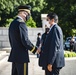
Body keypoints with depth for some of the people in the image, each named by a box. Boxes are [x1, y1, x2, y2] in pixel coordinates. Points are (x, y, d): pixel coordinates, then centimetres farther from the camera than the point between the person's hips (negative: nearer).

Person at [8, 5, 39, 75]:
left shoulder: (12, 23, 13)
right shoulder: (21, 23, -16)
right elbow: (25, 41, -20)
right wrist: (35, 49, -7)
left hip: (14, 54, 9)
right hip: (21, 55, -9)